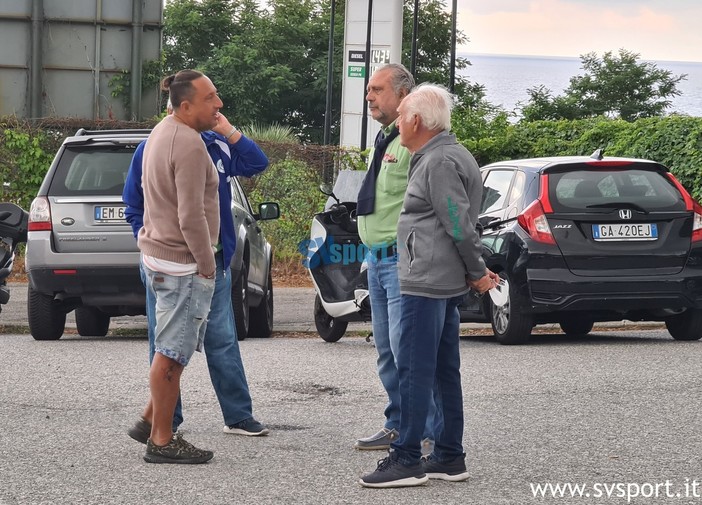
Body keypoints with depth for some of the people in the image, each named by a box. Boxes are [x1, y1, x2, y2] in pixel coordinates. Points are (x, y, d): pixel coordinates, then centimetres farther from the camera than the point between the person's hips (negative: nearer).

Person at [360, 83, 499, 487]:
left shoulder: (440, 162, -16)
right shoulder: (441, 156, 17)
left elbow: (459, 225, -18)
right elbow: (459, 225, 21)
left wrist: (477, 272, -9)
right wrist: (477, 271, 20)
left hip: (427, 284, -11)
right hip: (444, 283, 11)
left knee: (414, 371, -9)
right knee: (444, 372, 12)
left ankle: (407, 460, -8)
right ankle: (450, 457, 16)